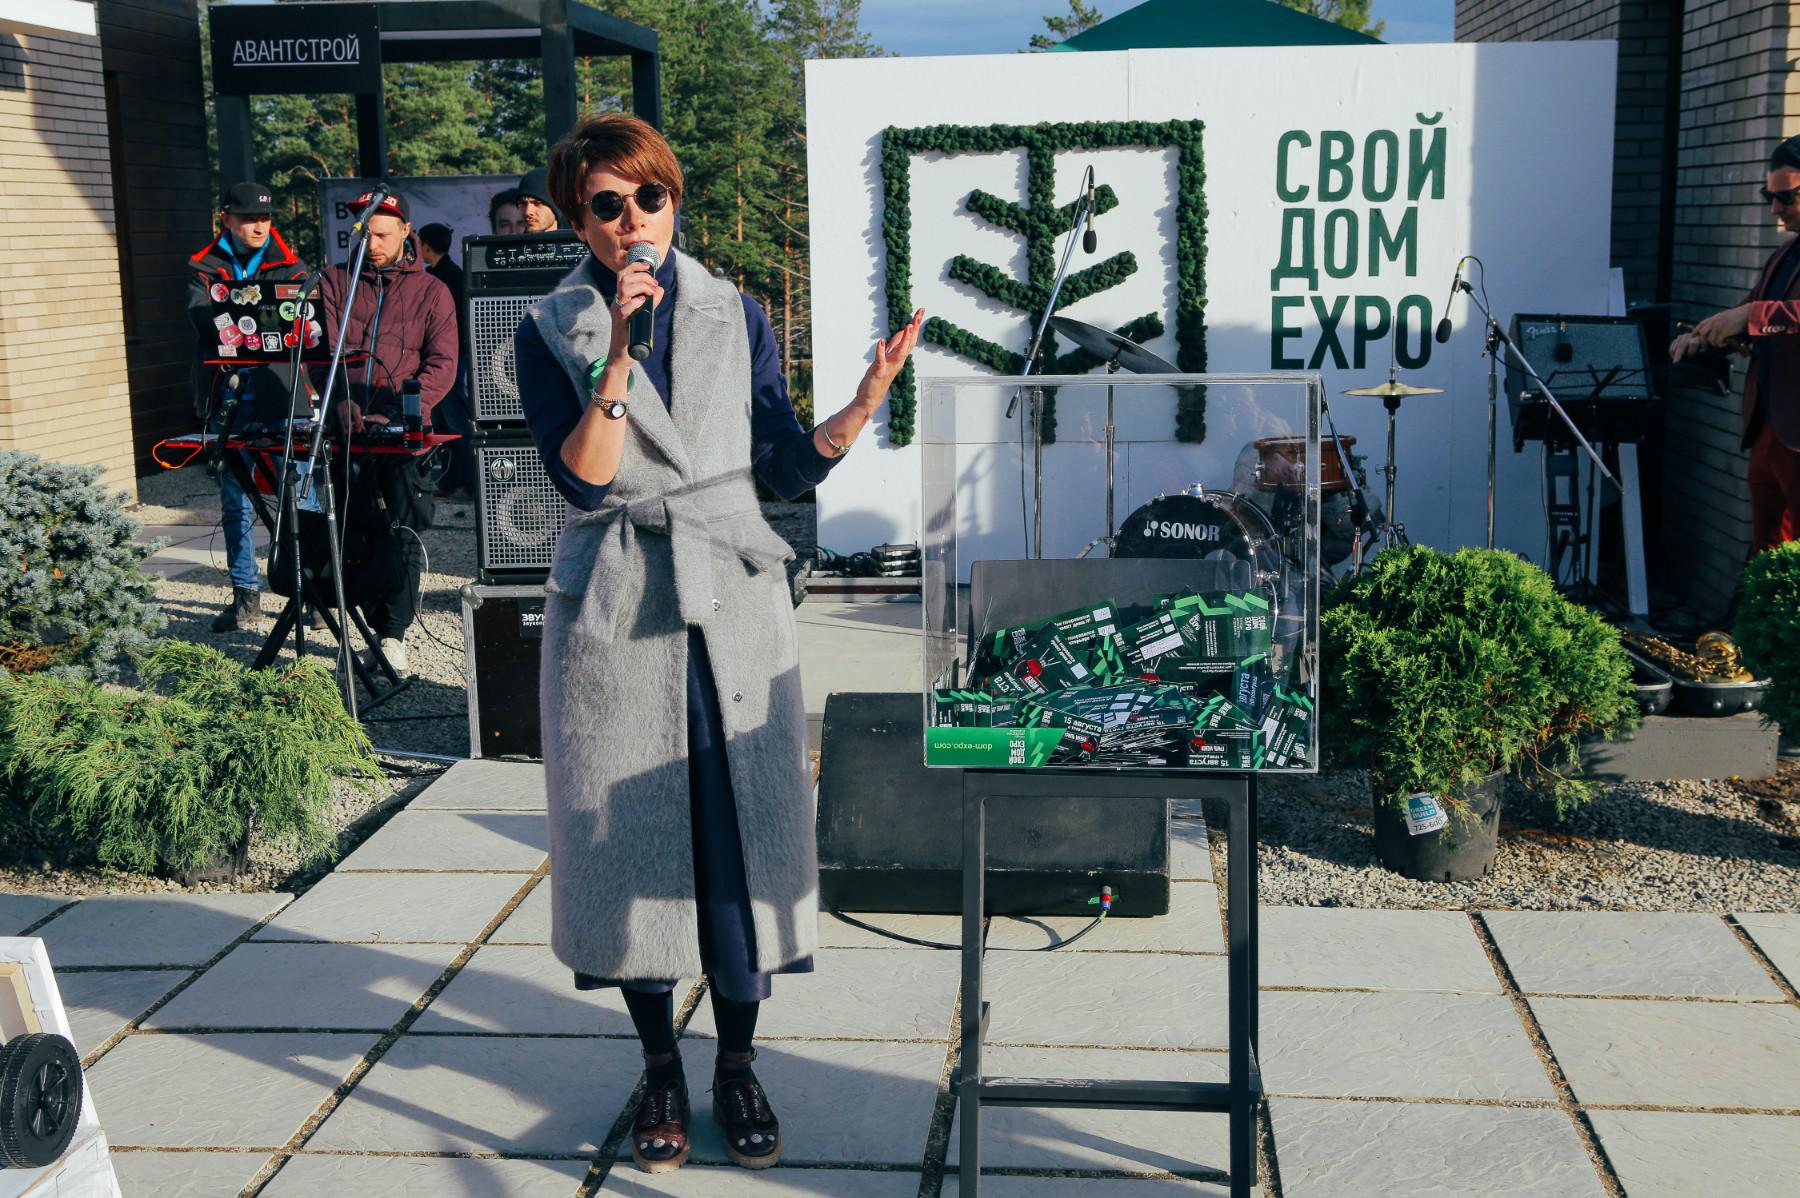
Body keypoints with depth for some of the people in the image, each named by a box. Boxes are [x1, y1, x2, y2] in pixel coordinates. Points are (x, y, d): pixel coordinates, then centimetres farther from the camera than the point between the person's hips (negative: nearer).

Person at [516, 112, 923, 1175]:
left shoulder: (736, 316, 6)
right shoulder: (552, 332, 1)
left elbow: (787, 466, 5)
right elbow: (581, 477, -12)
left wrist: (866, 402, -10)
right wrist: (619, 353, -20)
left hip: (734, 604, 1)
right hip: (613, 613, -1)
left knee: (743, 829, 2)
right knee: (633, 837, 4)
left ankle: (738, 1063, 19)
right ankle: (661, 1067, 22)